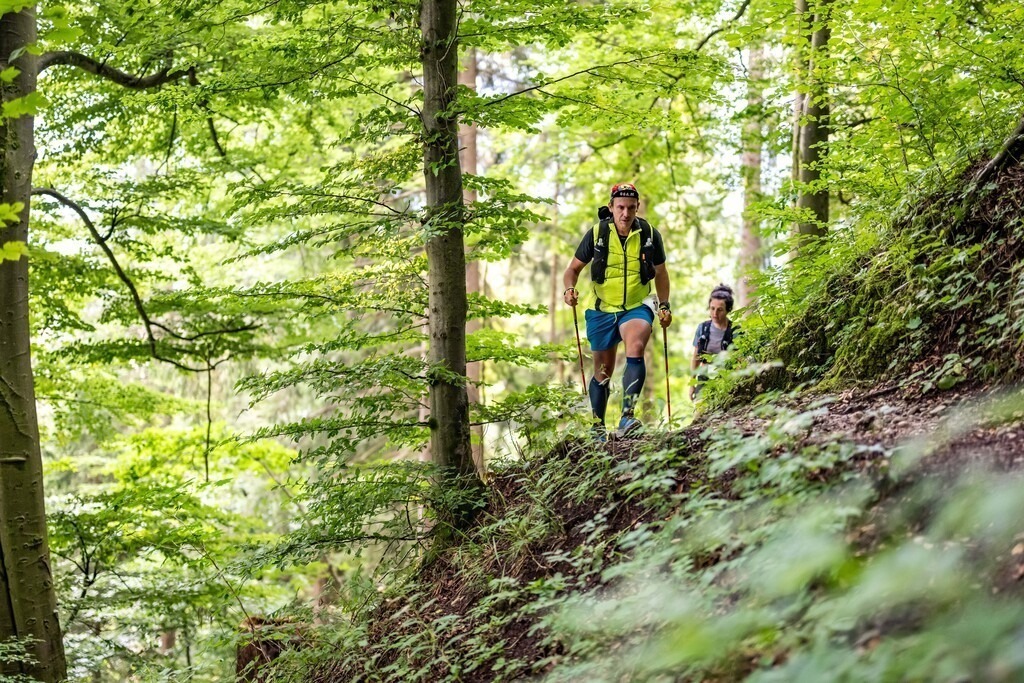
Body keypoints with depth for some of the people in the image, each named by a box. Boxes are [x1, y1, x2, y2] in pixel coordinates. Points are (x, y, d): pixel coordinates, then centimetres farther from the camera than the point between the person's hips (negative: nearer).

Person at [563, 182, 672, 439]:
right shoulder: (597, 234, -8)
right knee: (603, 372, 10)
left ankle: (627, 416, -35)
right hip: (603, 310, 1)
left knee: (635, 349, -30)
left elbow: (660, 273, 10)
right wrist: (569, 289, -21)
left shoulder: (650, 235, -5)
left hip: (637, 307, -1)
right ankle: (598, 427, 26)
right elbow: (574, 268, -1)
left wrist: (664, 306, 5)